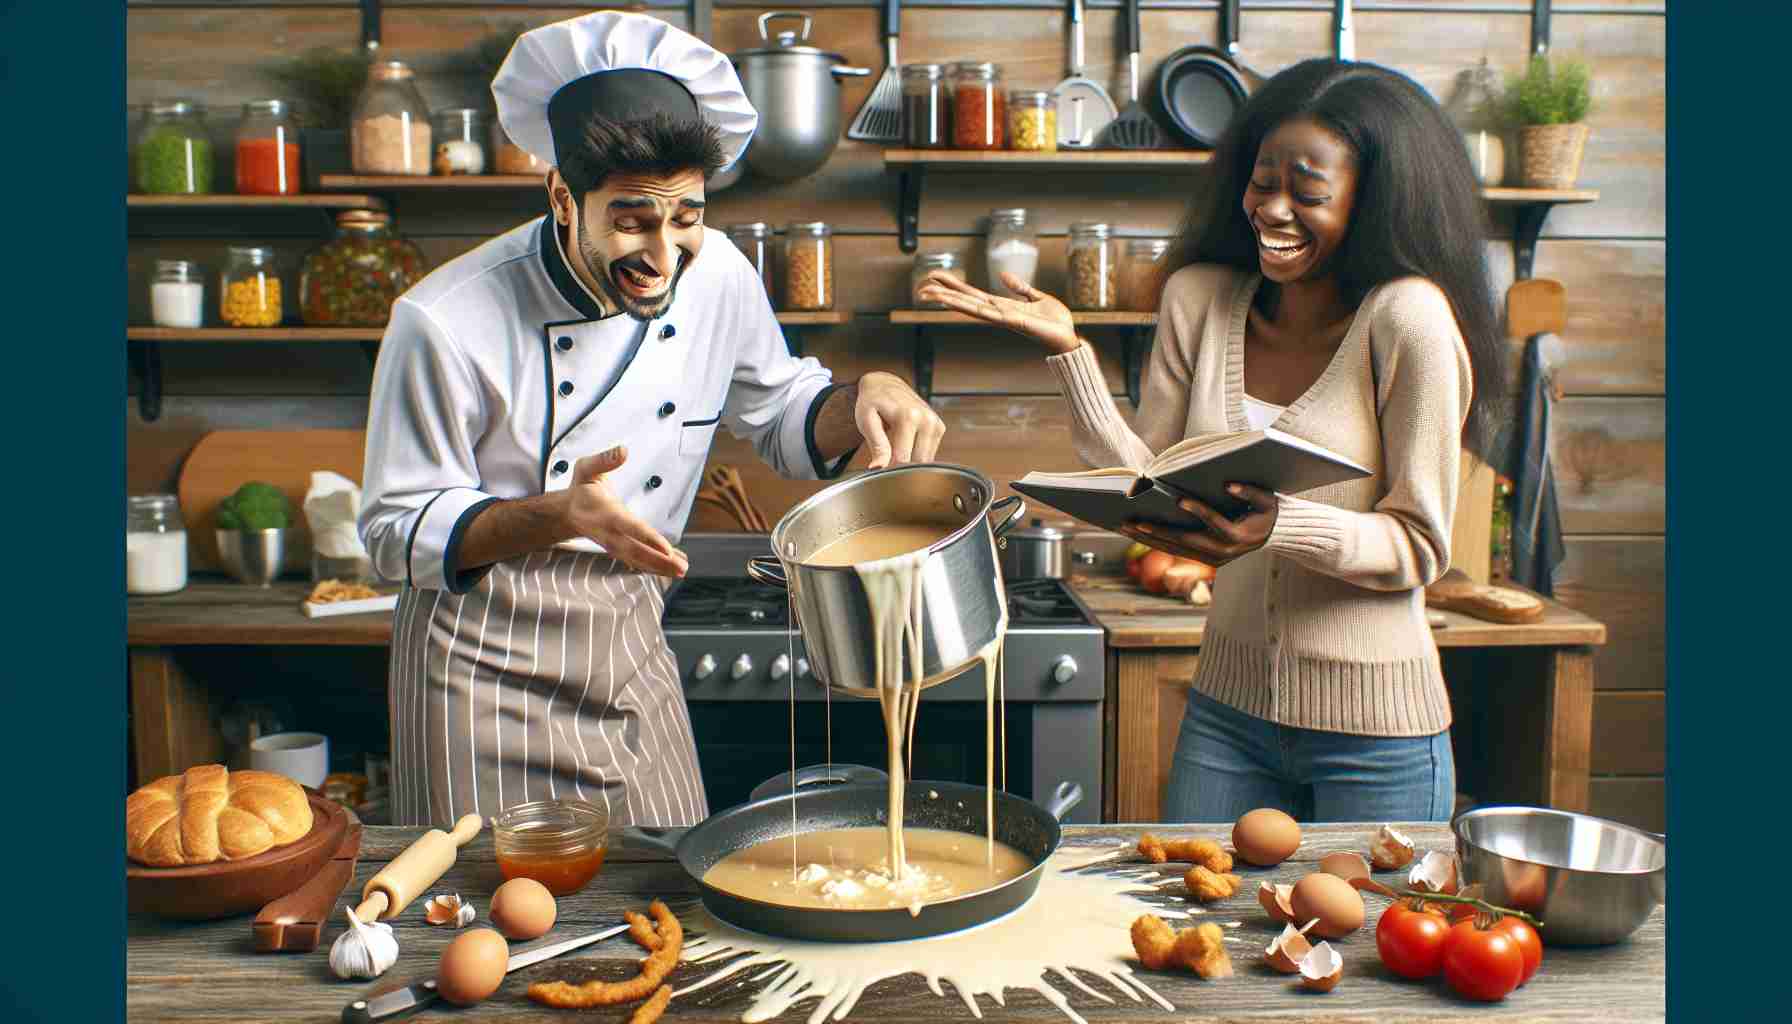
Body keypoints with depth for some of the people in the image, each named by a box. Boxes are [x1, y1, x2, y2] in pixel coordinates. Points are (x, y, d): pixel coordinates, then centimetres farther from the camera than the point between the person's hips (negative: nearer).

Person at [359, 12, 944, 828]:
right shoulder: (446, 322, -21)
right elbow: (398, 531, -14)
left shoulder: (718, 276, -7)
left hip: (630, 654, 5)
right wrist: (558, 516, -31)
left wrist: (865, 397, -14)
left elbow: (780, 415, 9)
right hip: (486, 666, -4)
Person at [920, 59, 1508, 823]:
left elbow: (1421, 545, -14)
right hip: (1227, 708, 5)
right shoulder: (1199, 300, -1)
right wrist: (1067, 350, -8)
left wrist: (1277, 526, -31)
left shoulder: (1407, 319, -16)